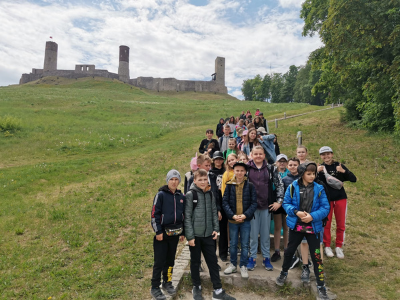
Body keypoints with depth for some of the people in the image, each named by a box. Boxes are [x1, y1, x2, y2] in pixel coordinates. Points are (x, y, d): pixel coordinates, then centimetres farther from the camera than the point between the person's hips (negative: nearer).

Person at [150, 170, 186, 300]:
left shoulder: (181, 197, 6)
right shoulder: (161, 195, -9)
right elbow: (154, 214, -10)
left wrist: (182, 232, 13)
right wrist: (158, 232, -13)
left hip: (175, 234, 5)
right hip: (162, 234, -5)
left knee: (170, 260, 15)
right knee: (159, 261, 0)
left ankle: (167, 282, 32)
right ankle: (155, 288, 15)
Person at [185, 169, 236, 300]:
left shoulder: (210, 194, 6)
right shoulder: (190, 195, -10)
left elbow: (214, 213, 12)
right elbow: (187, 217, -11)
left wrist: (216, 229, 1)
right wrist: (190, 236, -13)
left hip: (208, 234, 4)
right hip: (195, 235, -4)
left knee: (213, 261, 8)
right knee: (195, 262, 11)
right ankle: (196, 287, 30)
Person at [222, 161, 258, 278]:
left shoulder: (250, 186, -3)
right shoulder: (229, 185, -1)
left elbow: (254, 203, -4)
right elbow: (225, 202, -3)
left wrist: (245, 215, -15)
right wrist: (232, 215, -14)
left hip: (245, 220, -1)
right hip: (232, 220, 1)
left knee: (245, 245, 8)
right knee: (233, 244, 13)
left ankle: (243, 266, 24)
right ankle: (233, 264, 29)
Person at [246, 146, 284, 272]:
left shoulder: (271, 169, 2)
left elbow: (279, 185, 6)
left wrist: (279, 201, 0)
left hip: (267, 206, 1)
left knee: (266, 233, 11)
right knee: (253, 233, 7)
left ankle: (266, 258, 25)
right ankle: (252, 258, 21)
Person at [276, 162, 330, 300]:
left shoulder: (319, 189, -6)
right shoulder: (293, 187, -7)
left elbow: (325, 208, -7)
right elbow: (286, 203, -3)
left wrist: (313, 216, -20)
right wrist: (296, 212, -19)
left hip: (313, 227, 0)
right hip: (296, 225, 1)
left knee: (316, 256, 6)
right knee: (289, 251, 16)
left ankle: (321, 286, 22)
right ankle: (284, 273, 41)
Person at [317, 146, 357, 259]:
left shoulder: (339, 166, 0)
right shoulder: (320, 168, -1)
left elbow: (354, 179, -6)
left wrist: (343, 171, -22)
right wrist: (316, 172, -25)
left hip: (340, 198, 1)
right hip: (326, 199, -1)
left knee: (341, 224, 9)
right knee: (326, 224, 6)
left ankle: (339, 247, 25)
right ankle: (327, 246, 22)